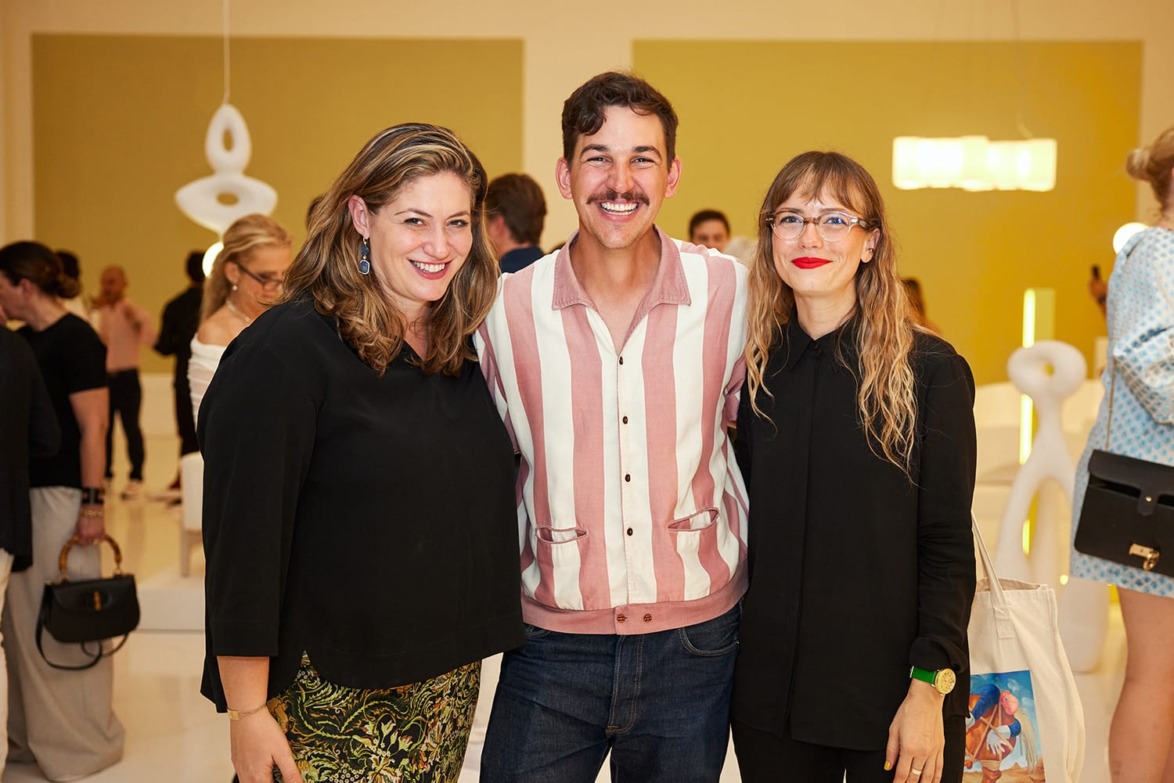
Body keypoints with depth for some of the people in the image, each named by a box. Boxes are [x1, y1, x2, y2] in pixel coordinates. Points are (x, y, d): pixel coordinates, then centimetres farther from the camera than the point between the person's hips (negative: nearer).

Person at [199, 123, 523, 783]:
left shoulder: (464, 350, 5)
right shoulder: (286, 350, -15)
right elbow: (243, 538, -16)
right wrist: (248, 714, -16)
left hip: (448, 686, 6)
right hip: (326, 700, -6)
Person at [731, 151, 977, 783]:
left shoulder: (930, 371, -8)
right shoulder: (756, 369, 4)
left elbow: (947, 547, -8)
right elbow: (749, 527, 9)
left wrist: (930, 688, -13)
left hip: (891, 691, -3)